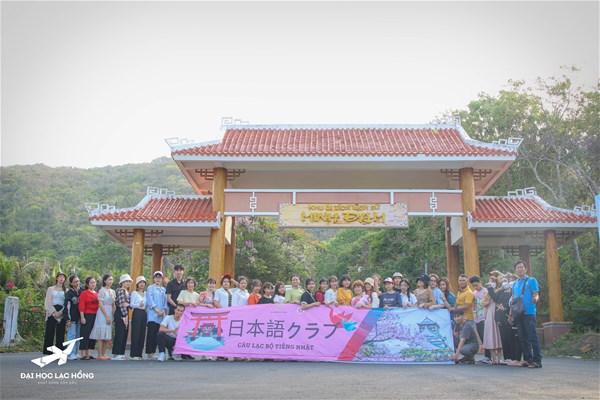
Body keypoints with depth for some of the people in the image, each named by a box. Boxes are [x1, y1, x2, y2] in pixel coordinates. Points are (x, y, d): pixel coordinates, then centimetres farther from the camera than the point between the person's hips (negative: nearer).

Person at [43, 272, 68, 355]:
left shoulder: (66, 290, 14)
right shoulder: (51, 289, 12)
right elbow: (48, 302, 2)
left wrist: (60, 312, -10)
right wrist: (54, 312, -9)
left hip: (62, 313, 1)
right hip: (52, 312, -1)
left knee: (60, 333, -1)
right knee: (50, 332, -5)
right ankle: (48, 351, -1)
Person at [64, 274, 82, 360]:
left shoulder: (82, 291, 6)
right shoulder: (69, 293, -6)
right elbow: (67, 307, -8)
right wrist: (68, 319, -12)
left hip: (80, 317, 4)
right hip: (72, 317, -4)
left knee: (78, 335, 7)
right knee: (72, 335, -6)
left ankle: (76, 353, 14)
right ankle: (71, 354, -5)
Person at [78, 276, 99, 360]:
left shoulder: (97, 294, 14)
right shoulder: (84, 293, -4)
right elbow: (81, 306, -9)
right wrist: (82, 317, -15)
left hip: (95, 316, 6)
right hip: (87, 316, -6)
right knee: (85, 334, -5)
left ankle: (88, 354, 16)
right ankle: (83, 355, 0)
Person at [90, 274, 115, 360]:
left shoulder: (113, 291, 13)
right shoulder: (102, 290, -7)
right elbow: (100, 304, -12)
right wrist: (106, 316, -15)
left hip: (110, 313, 7)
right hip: (102, 313, -7)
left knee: (107, 335, 6)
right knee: (101, 335, -8)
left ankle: (103, 354, 12)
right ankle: (99, 355, -5)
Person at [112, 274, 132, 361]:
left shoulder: (127, 291, 18)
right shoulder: (121, 290, -9)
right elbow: (121, 304, -17)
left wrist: (128, 304, -9)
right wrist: (125, 316, -17)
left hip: (125, 314, 9)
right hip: (120, 314, -9)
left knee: (124, 334, 8)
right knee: (119, 334, -8)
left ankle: (121, 353, 14)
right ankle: (115, 355, -5)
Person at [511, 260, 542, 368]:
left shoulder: (531, 280, 2)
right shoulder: (515, 284, 19)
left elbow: (536, 294, -6)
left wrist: (535, 299, -30)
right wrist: (511, 314, 16)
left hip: (529, 312, -6)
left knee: (533, 337, -8)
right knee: (523, 338, 9)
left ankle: (537, 360, -6)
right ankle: (527, 359, 16)